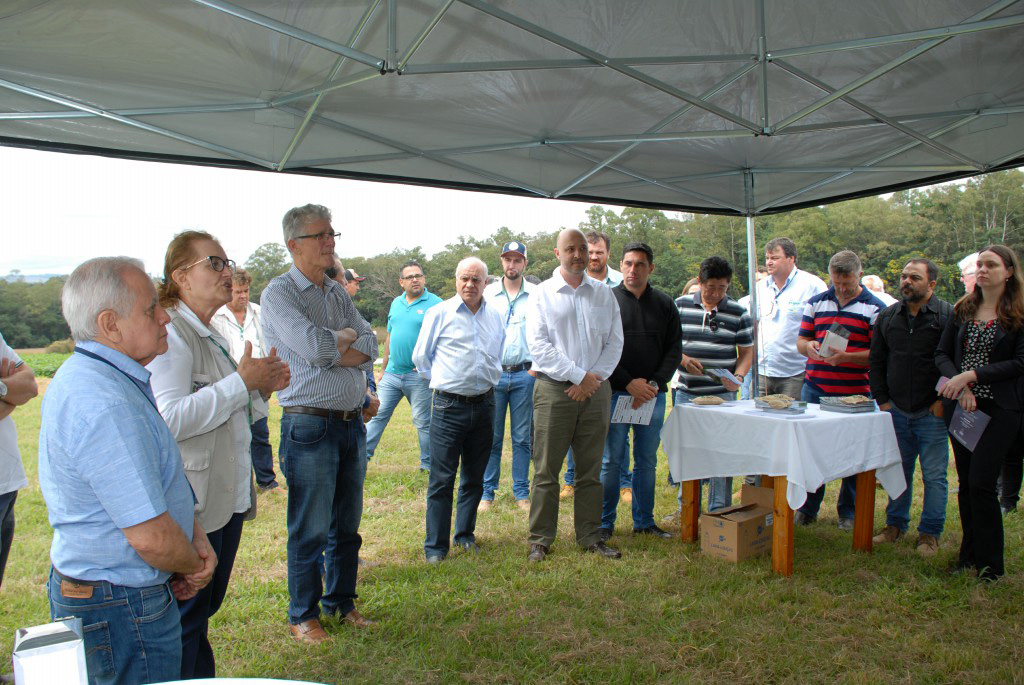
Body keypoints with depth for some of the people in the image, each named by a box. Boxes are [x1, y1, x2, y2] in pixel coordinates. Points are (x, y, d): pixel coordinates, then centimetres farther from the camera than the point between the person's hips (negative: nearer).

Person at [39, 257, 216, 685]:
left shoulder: (97, 378, 7)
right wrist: (194, 565, -8)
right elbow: (151, 536, -29)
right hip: (123, 614, -10)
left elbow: (157, 482, 15)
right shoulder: (103, 406, -29)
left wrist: (197, 539, 1)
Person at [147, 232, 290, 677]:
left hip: (227, 498, 10)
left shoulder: (213, 336, 16)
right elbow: (171, 419, -27)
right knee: (185, 616, 0)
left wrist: (262, 388, 6)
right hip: (192, 506, -10)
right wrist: (241, 382, -21)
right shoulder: (170, 335, -15)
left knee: (206, 608, 19)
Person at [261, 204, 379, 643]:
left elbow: (369, 348, 4)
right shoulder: (279, 293, -7)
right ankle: (302, 615, 19)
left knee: (347, 524, 15)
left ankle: (341, 602, 31)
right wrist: (347, 335, -3)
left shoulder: (339, 293, 14)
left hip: (351, 421, 7)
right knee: (310, 529, 2)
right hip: (310, 425, -6)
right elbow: (313, 347, -22)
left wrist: (330, 351, -13)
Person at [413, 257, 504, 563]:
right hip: (449, 406, -4)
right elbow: (420, 356, 6)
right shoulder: (439, 313, -2)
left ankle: (465, 535, 27)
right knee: (442, 479, -3)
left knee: (475, 477, 13)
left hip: (484, 405, 4)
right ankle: (436, 546, 7)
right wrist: (443, 380, 8)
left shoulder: (495, 315, 10)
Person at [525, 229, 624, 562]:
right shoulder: (543, 294, 2)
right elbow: (538, 344, -7)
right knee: (546, 469, 0)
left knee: (591, 469, 10)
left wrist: (595, 378, -6)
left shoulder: (604, 294, 10)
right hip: (554, 389, -3)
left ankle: (589, 536, 21)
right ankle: (540, 539, 11)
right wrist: (578, 375, -12)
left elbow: (615, 342, 7)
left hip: (595, 389, 3)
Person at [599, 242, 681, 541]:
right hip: (615, 393, -3)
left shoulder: (664, 304, 8)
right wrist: (629, 383, -12)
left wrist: (654, 384, -8)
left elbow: (674, 350, 7)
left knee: (647, 460, 10)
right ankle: (605, 522, 13)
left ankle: (644, 521, 22)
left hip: (653, 396, 3)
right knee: (610, 460, 1)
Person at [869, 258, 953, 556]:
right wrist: (882, 400, 7)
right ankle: (896, 524, 26)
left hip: (932, 412, -4)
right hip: (896, 410, 4)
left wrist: (943, 400, -9)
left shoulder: (948, 316, -7)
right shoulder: (888, 316, 7)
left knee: (934, 475, 3)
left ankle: (930, 534, 14)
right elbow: (876, 361, 13)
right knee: (898, 471, 13)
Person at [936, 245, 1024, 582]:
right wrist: (960, 387, -11)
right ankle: (970, 553, 24)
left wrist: (972, 374, -17)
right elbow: (942, 354, 5)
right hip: (962, 406, 5)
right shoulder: (963, 309, 10)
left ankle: (990, 564, 6)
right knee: (966, 482, 10)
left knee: (981, 482, -9)